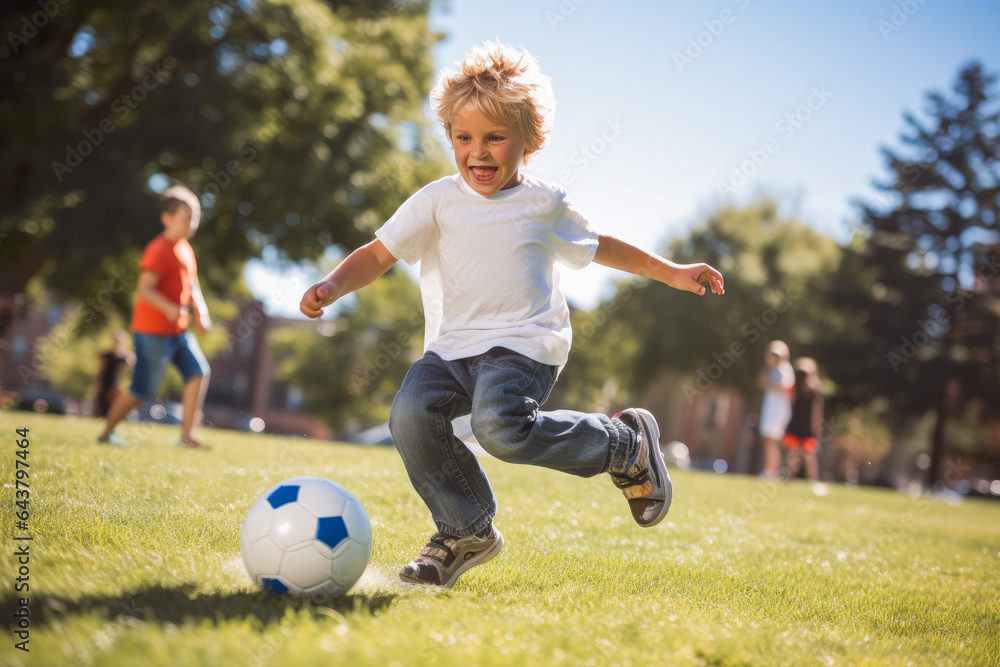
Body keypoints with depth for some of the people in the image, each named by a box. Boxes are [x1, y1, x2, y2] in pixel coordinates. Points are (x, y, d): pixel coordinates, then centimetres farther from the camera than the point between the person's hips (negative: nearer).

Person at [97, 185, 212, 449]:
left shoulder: (185, 248, 13)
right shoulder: (158, 249, -15)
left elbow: (191, 286, 23)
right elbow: (144, 289, -24)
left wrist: (200, 311, 7)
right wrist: (169, 308, -38)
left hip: (178, 331, 8)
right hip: (153, 331, -8)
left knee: (198, 372, -6)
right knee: (142, 391, -2)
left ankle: (186, 436, -2)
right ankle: (106, 433, 18)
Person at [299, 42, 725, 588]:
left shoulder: (545, 204, 8)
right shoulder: (437, 201, 5)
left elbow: (598, 246, 25)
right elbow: (377, 255, 2)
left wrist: (672, 273, 29)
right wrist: (332, 286, -18)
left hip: (524, 343, -3)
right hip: (452, 346, 3)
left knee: (501, 426, -31)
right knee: (411, 413, -24)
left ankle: (627, 444, -4)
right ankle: (466, 531, -2)